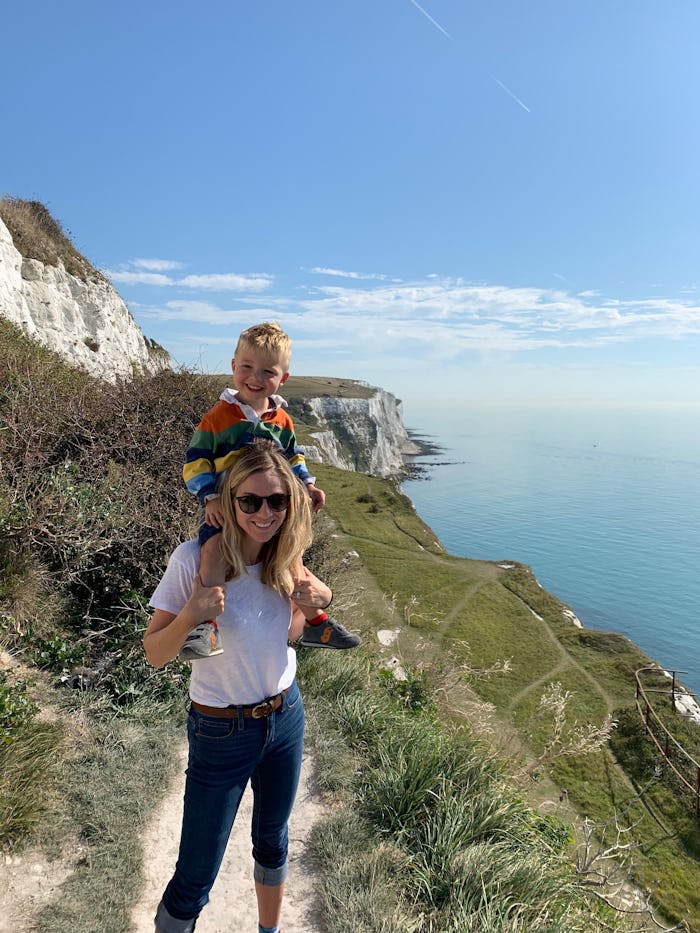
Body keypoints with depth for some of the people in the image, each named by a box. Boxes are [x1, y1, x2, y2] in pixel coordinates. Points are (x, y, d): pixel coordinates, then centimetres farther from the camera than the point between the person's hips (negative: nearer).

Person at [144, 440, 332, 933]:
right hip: (221, 731, -4)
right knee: (194, 879, 7)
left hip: (287, 717, 5)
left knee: (273, 841, 26)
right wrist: (191, 614, -36)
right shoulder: (196, 557, -24)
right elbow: (154, 655, -16)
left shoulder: (285, 557, -10)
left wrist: (315, 596, -15)